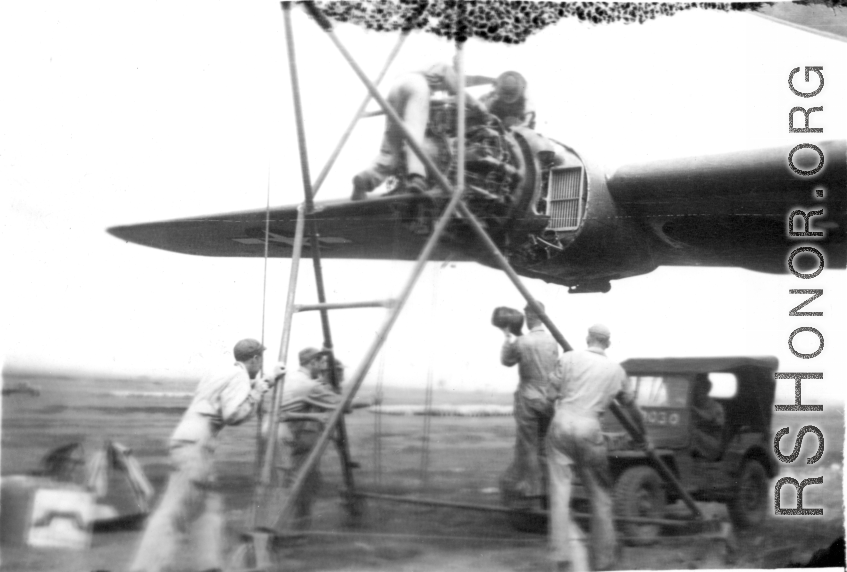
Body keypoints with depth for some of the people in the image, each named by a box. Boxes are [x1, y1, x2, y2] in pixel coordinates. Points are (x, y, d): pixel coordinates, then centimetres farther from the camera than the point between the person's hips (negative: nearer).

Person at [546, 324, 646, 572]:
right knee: (600, 497, 13)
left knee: (560, 496, -1)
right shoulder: (616, 371, 14)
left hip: (561, 425, -1)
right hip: (589, 431, 1)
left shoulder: (569, 359, 6)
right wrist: (643, 435, 42)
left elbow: (551, 395, 5)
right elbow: (632, 408, 26)